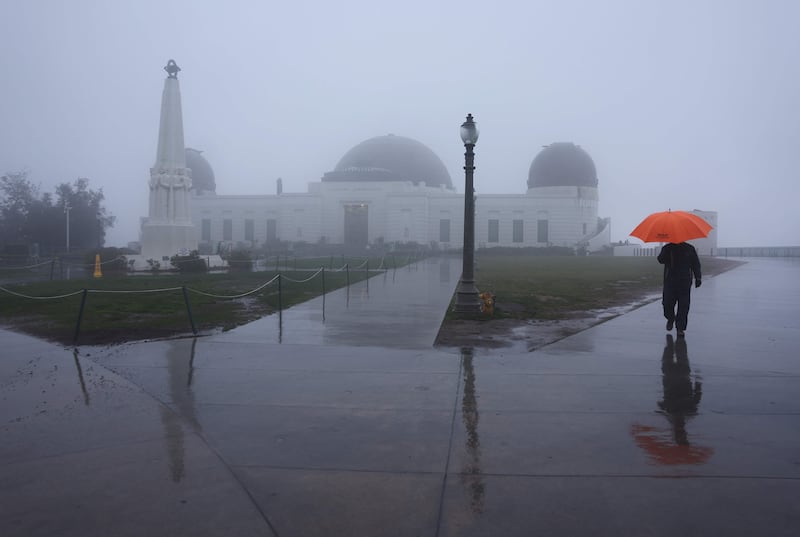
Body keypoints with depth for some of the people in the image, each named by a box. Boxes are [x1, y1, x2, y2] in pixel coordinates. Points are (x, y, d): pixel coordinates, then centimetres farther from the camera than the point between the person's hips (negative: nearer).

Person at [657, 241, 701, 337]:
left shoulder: (689, 249, 9)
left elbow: (696, 264, 12)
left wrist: (698, 278, 1)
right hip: (670, 281, -1)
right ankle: (670, 318, 27)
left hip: (685, 282, 1)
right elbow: (661, 260, -13)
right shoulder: (668, 248, 5)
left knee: (683, 306, -3)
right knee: (667, 303, -5)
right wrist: (666, 251, -30)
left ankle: (680, 328, 6)